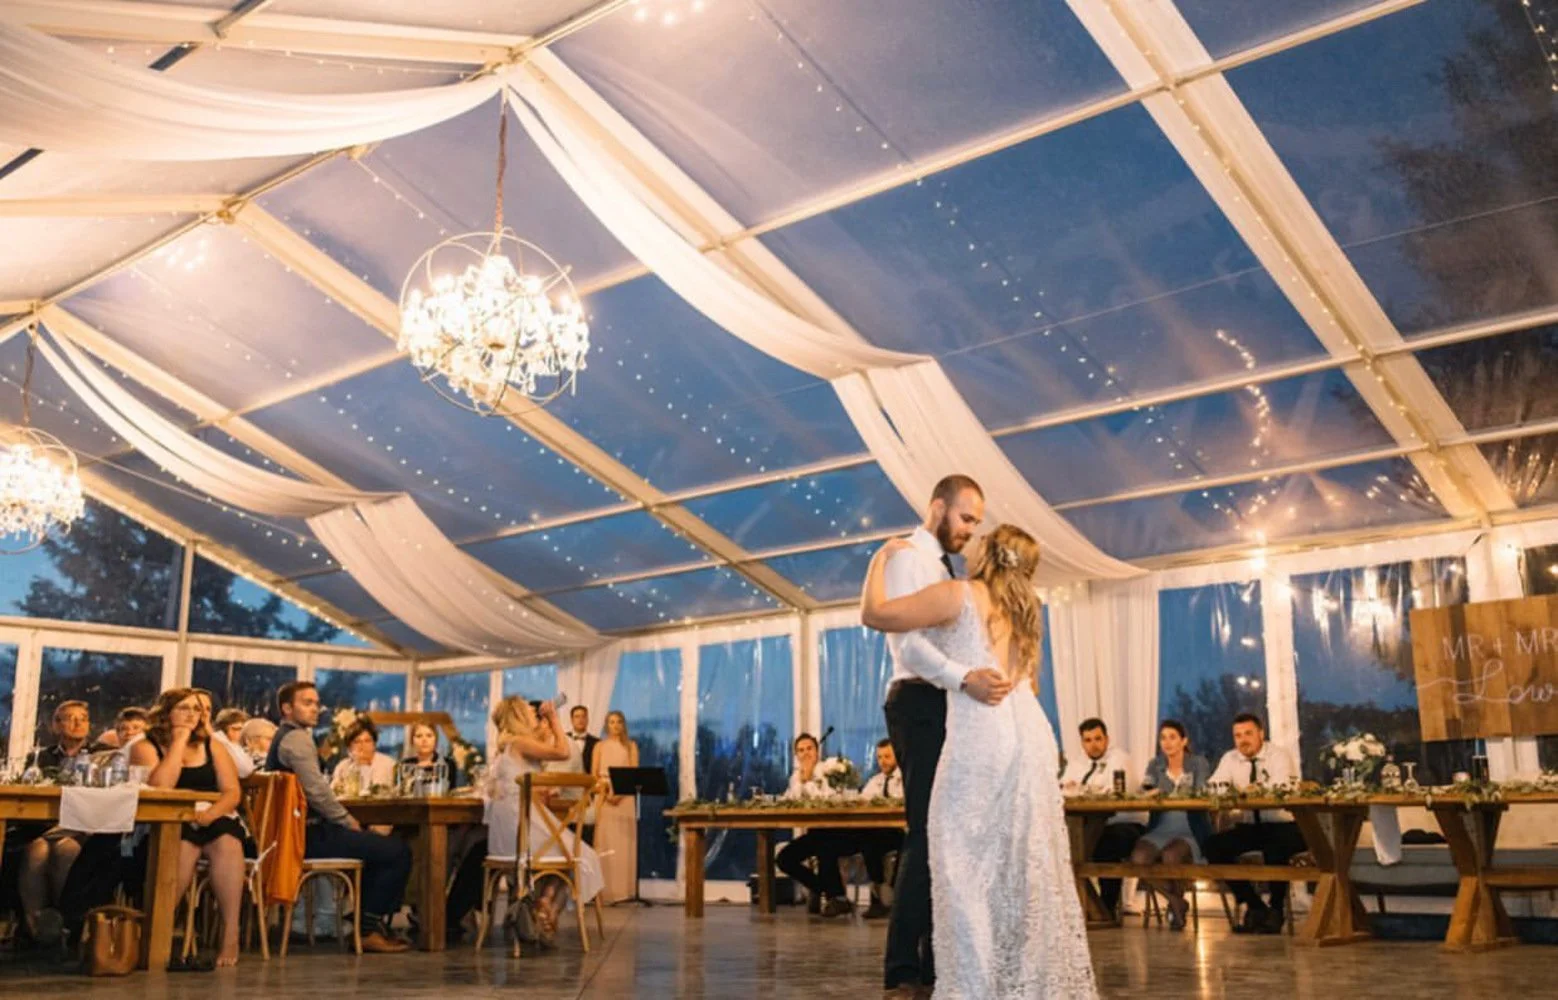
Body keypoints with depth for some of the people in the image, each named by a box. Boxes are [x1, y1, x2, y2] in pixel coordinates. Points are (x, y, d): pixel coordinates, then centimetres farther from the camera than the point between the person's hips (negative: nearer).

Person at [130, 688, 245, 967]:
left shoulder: (212, 746, 15)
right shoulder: (145, 747, 5)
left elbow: (232, 792, 6)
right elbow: (159, 787, -14)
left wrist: (210, 814, -16)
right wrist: (179, 741, -7)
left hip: (214, 821, 3)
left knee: (227, 843, -31)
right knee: (185, 844, -36)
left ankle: (231, 935, -32)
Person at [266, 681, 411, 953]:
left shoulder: (285, 737, 19)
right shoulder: (297, 739, -14)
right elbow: (317, 791, -22)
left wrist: (344, 817, 11)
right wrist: (347, 820, -9)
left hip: (303, 829, 11)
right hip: (310, 835, -11)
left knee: (383, 846, 23)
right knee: (398, 852, -12)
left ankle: (372, 923, 20)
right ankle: (370, 929, -2)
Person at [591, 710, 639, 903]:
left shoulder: (631, 746, 10)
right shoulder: (599, 746, 12)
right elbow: (594, 775, 5)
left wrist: (620, 793, -13)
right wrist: (606, 793, -12)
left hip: (625, 797, 0)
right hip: (604, 797, 0)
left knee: (623, 842, -3)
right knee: (605, 842, -4)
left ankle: (623, 890, -2)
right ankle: (604, 890, -3)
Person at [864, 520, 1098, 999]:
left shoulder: (959, 594, 0)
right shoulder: (1023, 611, 22)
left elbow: (874, 614, 2)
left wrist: (882, 557, 15)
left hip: (981, 735, -7)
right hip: (1031, 734, 8)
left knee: (970, 864, -3)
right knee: (1026, 864, 10)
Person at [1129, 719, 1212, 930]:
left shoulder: (1198, 763, 6)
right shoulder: (1155, 765, 15)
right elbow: (1145, 791, 1)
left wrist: (1165, 793, -24)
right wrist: (1150, 792, -26)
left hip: (1190, 831, -3)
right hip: (1161, 830, 3)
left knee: (1170, 856, -36)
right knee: (1138, 858, -28)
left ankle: (1177, 899, -3)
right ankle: (1175, 901, -4)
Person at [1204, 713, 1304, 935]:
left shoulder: (1279, 756, -6)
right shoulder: (1230, 759, 8)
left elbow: (1279, 789, -25)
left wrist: (1244, 792, -41)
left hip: (1283, 826, -5)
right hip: (1248, 828, 5)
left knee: (1275, 848, -37)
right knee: (1214, 845, -19)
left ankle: (1276, 910, -8)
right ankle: (1255, 907, -5)